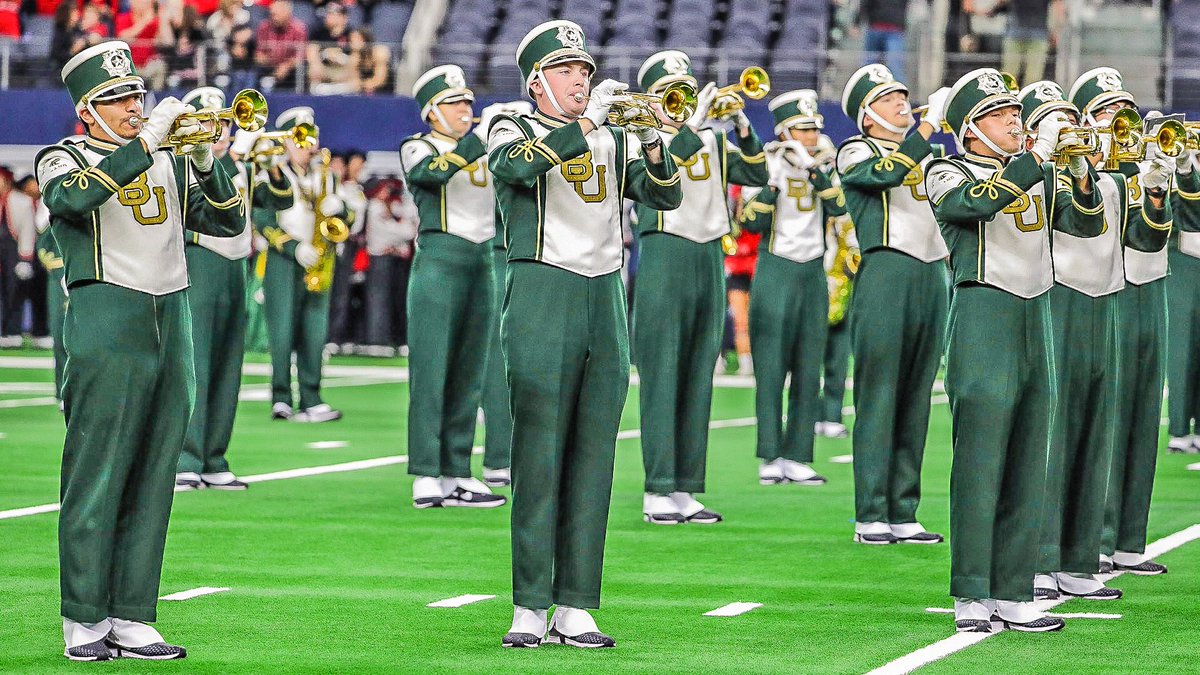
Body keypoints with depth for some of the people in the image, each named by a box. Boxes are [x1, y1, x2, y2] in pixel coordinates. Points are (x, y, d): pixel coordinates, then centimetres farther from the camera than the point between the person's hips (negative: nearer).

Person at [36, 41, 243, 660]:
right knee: (96, 479, -6)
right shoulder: (64, 158, 3)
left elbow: (227, 222, 13)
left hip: (171, 329, 5)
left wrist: (205, 162, -3)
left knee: (152, 482, 4)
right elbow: (73, 197, -21)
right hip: (106, 328, -5)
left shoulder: (169, 163, 19)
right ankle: (84, 622, -1)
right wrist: (146, 141, -20)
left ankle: (131, 620, 7)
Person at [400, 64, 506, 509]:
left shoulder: (487, 150, 17)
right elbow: (438, 171, -21)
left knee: (469, 374, 6)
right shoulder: (418, 148, 0)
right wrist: (481, 134, -28)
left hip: (483, 262, 6)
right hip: (439, 260, -6)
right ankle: (425, 477, -9)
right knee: (430, 371, -8)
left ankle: (456, 474, 10)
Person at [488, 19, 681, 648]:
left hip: (605, 302, 4)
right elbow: (521, 165, -20)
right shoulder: (513, 131, 4)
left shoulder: (613, 140, 16)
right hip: (542, 298, -4)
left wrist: (650, 143, -14)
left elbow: (665, 196, 3)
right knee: (539, 456, -7)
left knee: (594, 460, 2)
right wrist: (587, 121, -24)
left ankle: (575, 608, 4)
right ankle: (530, 609, -6)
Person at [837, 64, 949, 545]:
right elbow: (889, 172, -18)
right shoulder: (857, 153, 2)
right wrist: (930, 122, -21)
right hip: (885, 272, -6)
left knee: (915, 401, 6)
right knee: (878, 398, -7)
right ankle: (870, 517, -6)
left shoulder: (927, 154, 21)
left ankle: (904, 513, 9)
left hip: (931, 275, 6)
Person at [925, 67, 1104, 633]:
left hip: (1035, 321, 6)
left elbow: (1085, 224, 5)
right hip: (981, 317, -6)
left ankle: (1013, 594, 7)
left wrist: (1080, 176, -13)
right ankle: (970, 596, -7)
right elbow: (980, 201, -21)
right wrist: (1039, 152, -23)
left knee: (1028, 464, 4)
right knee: (979, 458, -9)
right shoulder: (947, 174, 0)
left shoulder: (1039, 175, 17)